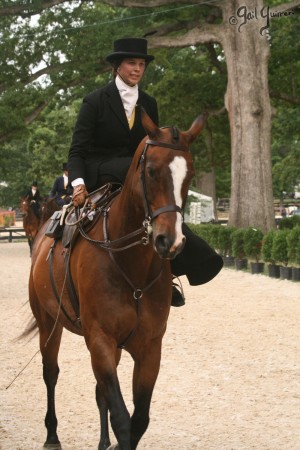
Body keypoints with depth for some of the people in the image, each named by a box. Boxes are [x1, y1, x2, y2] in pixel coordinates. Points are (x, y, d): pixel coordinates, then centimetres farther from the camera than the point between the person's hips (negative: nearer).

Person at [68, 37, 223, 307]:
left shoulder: (149, 105, 10)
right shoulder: (96, 101, -4)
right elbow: (78, 150, -8)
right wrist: (78, 182, -25)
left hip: (133, 179, 5)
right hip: (98, 177, -5)